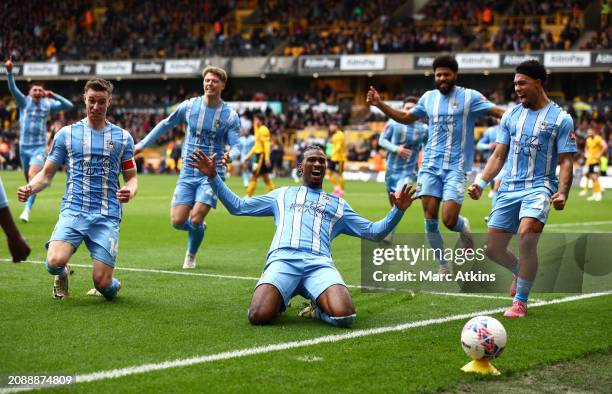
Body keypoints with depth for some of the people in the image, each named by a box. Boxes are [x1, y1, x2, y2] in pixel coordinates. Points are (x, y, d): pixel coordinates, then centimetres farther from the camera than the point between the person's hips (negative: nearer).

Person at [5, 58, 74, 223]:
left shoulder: (48, 104, 2)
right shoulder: (24, 102, 0)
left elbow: (69, 106, 1)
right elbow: (12, 88, -14)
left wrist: (54, 96, -13)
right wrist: (9, 71, -31)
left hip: (39, 147, -2)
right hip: (24, 146, 2)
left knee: (33, 176, -20)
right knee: (28, 178, 11)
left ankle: (27, 209, -21)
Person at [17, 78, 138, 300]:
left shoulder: (123, 138, 11)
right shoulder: (66, 134, 9)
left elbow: (131, 178, 15)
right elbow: (47, 174, 10)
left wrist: (129, 191, -10)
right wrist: (30, 188, -12)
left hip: (107, 216, 0)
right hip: (73, 212, 0)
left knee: (102, 282, -12)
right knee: (55, 262, -27)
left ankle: (112, 285, 28)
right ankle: (62, 273, 12)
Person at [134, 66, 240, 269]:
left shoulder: (230, 115, -4)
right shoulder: (189, 106, 1)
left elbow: (236, 146, -7)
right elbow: (166, 124, 15)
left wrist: (229, 156, -31)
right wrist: (142, 144, 16)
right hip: (188, 174, 2)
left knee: (195, 220, -16)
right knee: (177, 221, -7)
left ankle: (191, 256, 15)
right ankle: (199, 229, 30)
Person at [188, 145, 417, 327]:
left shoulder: (337, 204, 32)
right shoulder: (282, 194, 32)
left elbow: (373, 232, 29)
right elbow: (237, 206, 32)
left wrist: (398, 210, 12)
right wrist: (213, 177, 22)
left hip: (320, 263, 0)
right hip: (282, 259, 0)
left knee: (344, 315, -32)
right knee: (259, 315, -30)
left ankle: (318, 309, 5)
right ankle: (279, 300, 7)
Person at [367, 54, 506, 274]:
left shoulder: (469, 97, -1)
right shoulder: (429, 97, 12)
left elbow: (499, 112, -8)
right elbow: (406, 118, 25)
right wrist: (379, 104, 17)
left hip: (456, 167, -4)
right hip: (430, 165, 4)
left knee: (449, 221, -13)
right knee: (430, 219, -3)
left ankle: (463, 227, 24)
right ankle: (443, 268, 10)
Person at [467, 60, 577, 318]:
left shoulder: (561, 119, 1)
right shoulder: (510, 117, 13)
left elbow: (566, 162, -2)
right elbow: (498, 156, 15)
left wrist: (562, 193, -17)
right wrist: (482, 182, 0)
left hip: (538, 187, -5)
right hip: (508, 188, 5)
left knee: (526, 236, -29)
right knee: (493, 249, 2)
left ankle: (520, 302, -15)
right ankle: (521, 271, 36)